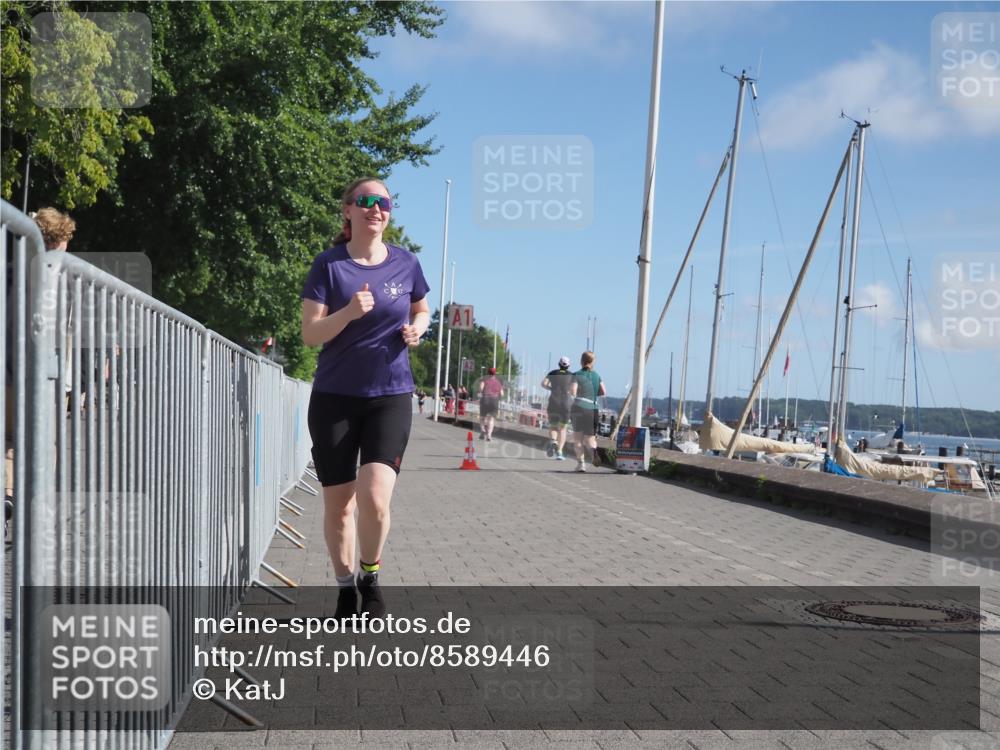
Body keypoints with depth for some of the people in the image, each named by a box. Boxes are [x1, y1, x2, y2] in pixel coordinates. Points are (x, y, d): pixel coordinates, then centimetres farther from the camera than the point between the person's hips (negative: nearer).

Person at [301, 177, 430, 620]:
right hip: (334, 397, 0)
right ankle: (345, 590, 25)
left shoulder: (406, 264, 3)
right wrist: (350, 312, -23)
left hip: (390, 397, 0)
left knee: (374, 498, -17)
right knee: (338, 504, 5)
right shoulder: (329, 265, -3)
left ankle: (371, 578, 10)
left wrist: (417, 328, -1)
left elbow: (422, 309, 21)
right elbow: (310, 334, -6)